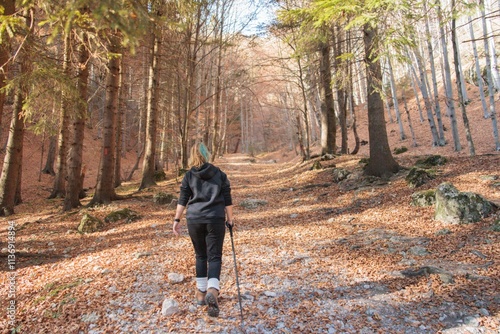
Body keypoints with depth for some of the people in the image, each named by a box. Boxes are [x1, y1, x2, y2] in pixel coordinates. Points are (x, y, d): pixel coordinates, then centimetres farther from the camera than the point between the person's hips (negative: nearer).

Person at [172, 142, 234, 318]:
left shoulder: (189, 176, 5)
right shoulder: (220, 174, 4)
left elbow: (182, 200, 2)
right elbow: (227, 200, 4)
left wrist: (176, 220, 7)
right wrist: (230, 219, 12)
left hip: (194, 220, 2)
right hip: (215, 219, -1)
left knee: (201, 256, 17)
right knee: (215, 257, 1)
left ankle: (201, 292, 24)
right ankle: (212, 291, -21)